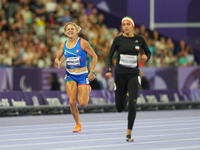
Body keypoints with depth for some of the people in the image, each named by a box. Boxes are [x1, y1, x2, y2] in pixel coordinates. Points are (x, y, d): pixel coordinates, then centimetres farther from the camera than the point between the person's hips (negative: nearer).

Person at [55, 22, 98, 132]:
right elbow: (57, 58, 13)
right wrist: (58, 62, -12)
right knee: (72, 102, -9)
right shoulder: (64, 44, 4)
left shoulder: (83, 43, -9)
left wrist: (92, 71, -10)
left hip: (82, 75, -3)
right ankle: (78, 124, 11)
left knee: (83, 104, -8)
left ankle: (87, 90, 27)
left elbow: (94, 56, -4)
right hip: (70, 76, 3)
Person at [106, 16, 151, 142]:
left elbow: (148, 52, 15)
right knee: (120, 108, 7)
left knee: (132, 104, -16)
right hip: (120, 75, 0)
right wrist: (109, 70, -9)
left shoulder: (139, 39, 2)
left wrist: (146, 57, -8)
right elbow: (110, 55, 5)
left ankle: (129, 133, -7)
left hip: (133, 75, 0)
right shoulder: (118, 39, -2)